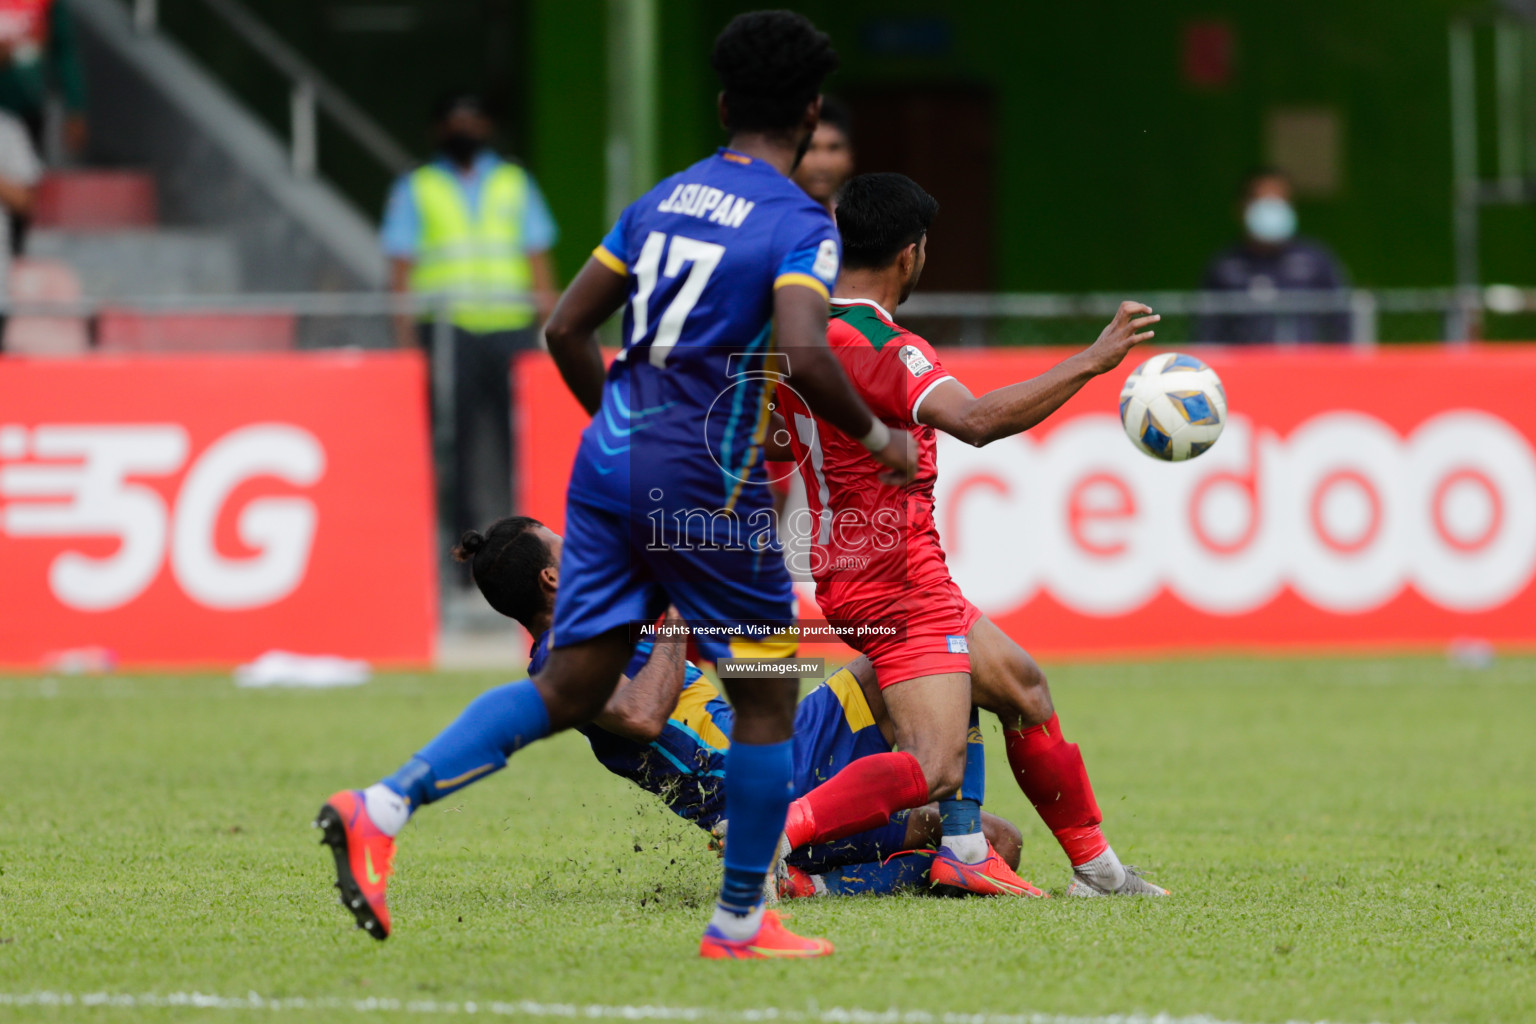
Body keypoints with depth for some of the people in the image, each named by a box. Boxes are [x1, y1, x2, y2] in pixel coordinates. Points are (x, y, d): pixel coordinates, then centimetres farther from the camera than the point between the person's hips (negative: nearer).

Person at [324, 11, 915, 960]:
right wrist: (877, 438, -8)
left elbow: (567, 327, 15)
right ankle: (740, 919, 15)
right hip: (703, 488, -7)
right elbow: (805, 353, -24)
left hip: (609, 461, 7)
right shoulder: (800, 224, -8)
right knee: (767, 693, 9)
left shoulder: (662, 200, 13)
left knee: (570, 689, 5)